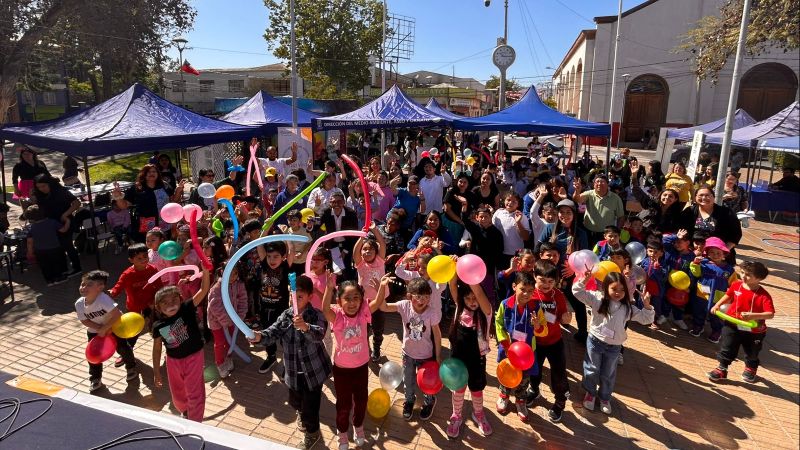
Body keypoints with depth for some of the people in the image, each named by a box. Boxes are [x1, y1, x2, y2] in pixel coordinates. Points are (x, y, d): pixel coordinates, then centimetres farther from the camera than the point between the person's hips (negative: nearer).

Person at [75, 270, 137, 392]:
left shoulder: (103, 299, -36)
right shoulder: (79, 304, -19)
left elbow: (117, 314, -40)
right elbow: (85, 321, -13)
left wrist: (104, 328, -32)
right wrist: (100, 328, -26)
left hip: (114, 326, -4)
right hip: (94, 331, 4)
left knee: (123, 348, 5)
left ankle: (131, 368, 31)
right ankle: (95, 379, 24)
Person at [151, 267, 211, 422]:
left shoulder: (187, 309, -19)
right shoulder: (158, 325, -11)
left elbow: (203, 290, -32)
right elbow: (157, 349, 2)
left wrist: (205, 270, -46)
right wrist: (156, 372, 5)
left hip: (194, 357, -3)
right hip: (174, 361, 4)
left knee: (194, 393, 4)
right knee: (177, 394, 21)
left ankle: (195, 422, 24)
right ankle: (185, 411, 52)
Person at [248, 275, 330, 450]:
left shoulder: (316, 315, -19)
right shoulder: (286, 315, -4)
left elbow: (318, 334, -39)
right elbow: (273, 332, -15)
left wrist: (305, 327, -60)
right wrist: (259, 336, -37)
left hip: (314, 369, -4)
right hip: (294, 370, 5)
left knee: (310, 404, 6)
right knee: (295, 401, 22)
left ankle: (312, 433, 36)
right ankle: (301, 413, 59)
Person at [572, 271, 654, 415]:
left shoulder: (628, 307, -2)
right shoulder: (597, 298, -11)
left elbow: (645, 319, 4)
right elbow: (577, 292, -16)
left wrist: (647, 305, -12)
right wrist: (584, 280, -31)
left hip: (614, 346, 2)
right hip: (595, 341, -2)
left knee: (608, 374, 17)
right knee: (592, 370, 13)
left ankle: (605, 397, 41)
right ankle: (590, 393, 39)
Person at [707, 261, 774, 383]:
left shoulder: (763, 295, -21)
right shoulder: (736, 285, -9)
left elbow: (770, 314, -29)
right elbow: (728, 296, 12)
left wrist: (753, 315, -43)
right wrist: (717, 305, 0)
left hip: (753, 331, -1)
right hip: (732, 325, 2)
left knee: (752, 353, 22)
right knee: (726, 349, 5)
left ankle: (750, 369, 50)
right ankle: (722, 369, 20)